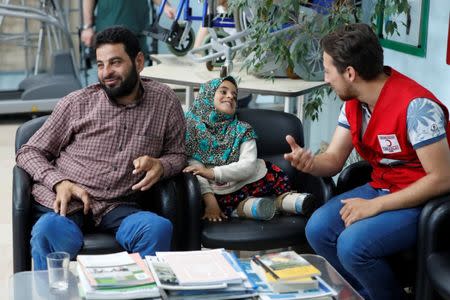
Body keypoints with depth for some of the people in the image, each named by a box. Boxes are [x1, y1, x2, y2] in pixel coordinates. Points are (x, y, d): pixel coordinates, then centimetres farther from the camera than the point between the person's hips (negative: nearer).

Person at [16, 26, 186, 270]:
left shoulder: (164, 102, 9)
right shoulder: (76, 103, 6)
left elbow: (177, 154, 18)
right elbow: (29, 152, 11)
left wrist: (160, 166, -7)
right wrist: (60, 183, -9)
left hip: (117, 207, 1)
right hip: (63, 203, -1)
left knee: (159, 229, -32)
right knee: (50, 232, -36)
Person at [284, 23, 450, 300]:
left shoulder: (415, 105, -27)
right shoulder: (353, 103, -1)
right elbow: (334, 160, 4)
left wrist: (374, 206, -24)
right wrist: (310, 162, -22)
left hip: (424, 201, -8)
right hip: (381, 189, 8)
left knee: (352, 245, -26)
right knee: (318, 229, -8)